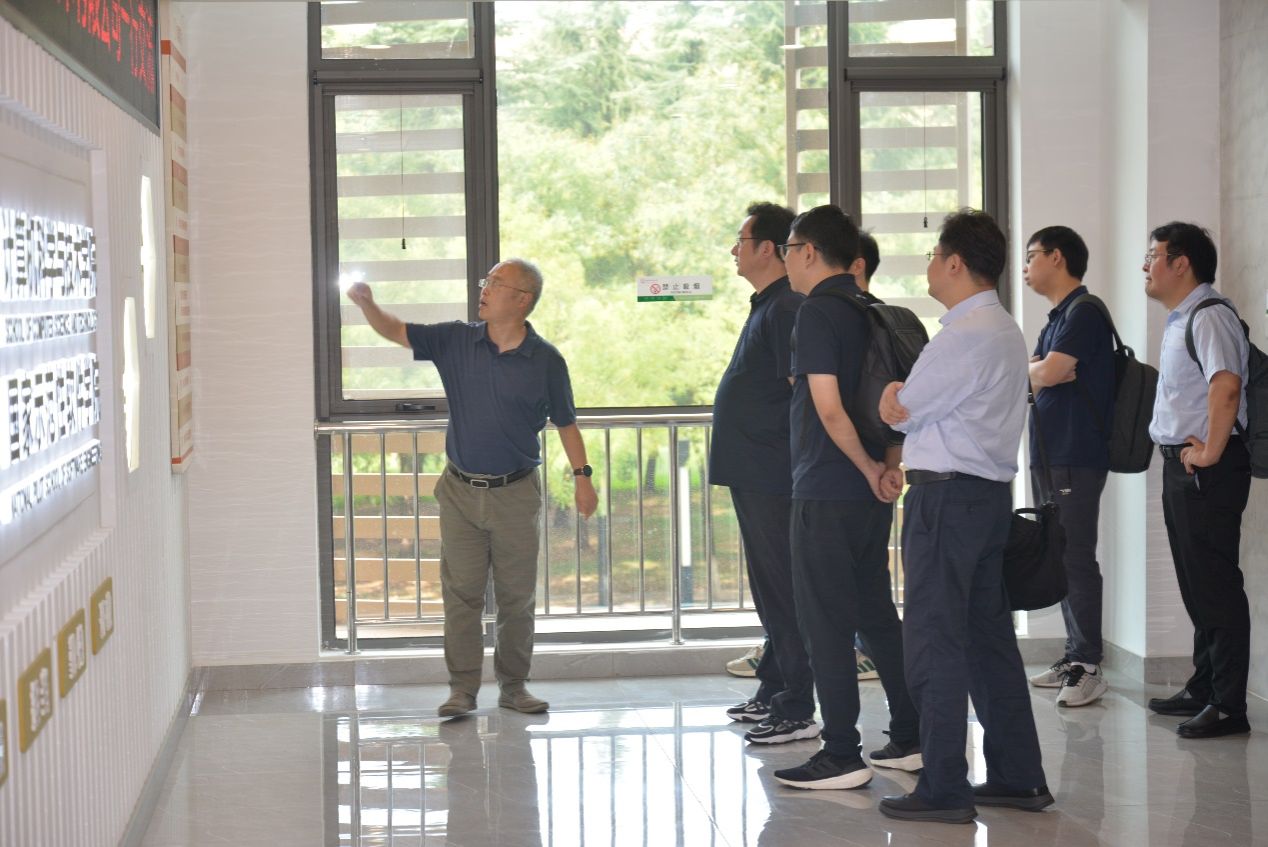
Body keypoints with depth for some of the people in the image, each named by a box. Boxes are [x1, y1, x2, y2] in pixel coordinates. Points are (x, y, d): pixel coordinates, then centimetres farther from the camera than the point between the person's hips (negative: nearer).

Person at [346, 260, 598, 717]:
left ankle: (513, 685, 19)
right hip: (460, 491, 1)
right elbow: (396, 331, 1)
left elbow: (565, 423, 5)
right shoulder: (456, 341, 1)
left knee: (517, 597, 6)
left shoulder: (546, 361, -3)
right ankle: (462, 689, 9)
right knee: (461, 593, 3)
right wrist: (367, 303, -18)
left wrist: (582, 475, -3)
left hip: (516, 494, -1)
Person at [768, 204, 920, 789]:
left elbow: (828, 409, -21)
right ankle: (910, 739, 19)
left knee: (825, 621, -2)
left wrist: (869, 468, -11)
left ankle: (841, 756, 0)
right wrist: (890, 466, 6)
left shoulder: (816, 313, -14)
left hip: (826, 493, -8)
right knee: (877, 613, 15)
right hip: (870, 495, 9)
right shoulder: (870, 311, 13)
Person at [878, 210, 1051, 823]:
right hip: (990, 493, 10)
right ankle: (1017, 777, 21)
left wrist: (895, 397, 8)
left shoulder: (967, 335, -17)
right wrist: (901, 396, 4)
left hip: (946, 497, -10)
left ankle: (944, 790, -2)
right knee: (989, 636, 14)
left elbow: (904, 411, -11)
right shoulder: (1003, 330, 17)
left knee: (934, 643, -5)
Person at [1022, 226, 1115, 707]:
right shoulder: (1058, 318, 20)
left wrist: (1034, 369, 1)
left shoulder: (1084, 312, -10)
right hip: (1049, 455, 10)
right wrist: (1043, 371, -6)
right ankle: (1075, 655, 18)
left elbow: (1047, 373, -19)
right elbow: (1031, 378, 14)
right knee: (1058, 558, 11)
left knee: (1076, 559, -9)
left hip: (1076, 458, -10)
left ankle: (1088, 667, -7)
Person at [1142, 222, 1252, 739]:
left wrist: (1209, 453, -24)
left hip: (1207, 470, -10)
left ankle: (1228, 705, -4)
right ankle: (1203, 689, 25)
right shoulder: (1179, 320, 17)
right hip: (1180, 465, 10)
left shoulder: (1209, 317, -16)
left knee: (1216, 587, -7)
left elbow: (1226, 386, -30)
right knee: (1196, 586, 16)